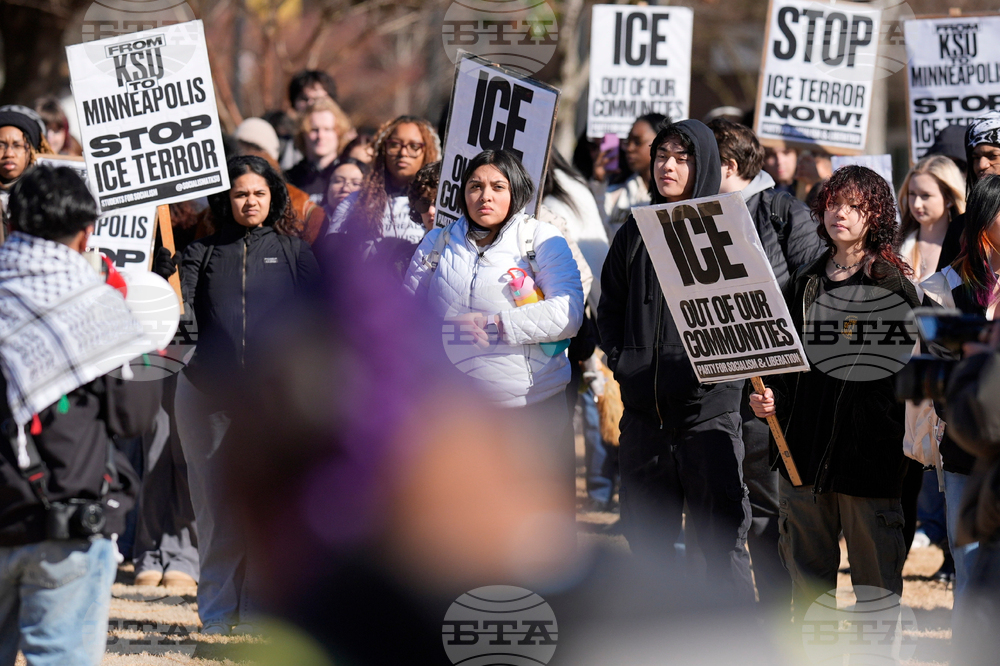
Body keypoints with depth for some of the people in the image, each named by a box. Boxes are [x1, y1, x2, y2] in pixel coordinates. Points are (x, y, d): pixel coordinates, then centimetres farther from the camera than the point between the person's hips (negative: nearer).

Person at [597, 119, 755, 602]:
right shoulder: (634, 232, 14)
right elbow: (609, 305, 19)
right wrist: (621, 360, 4)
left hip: (709, 403, -5)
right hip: (643, 403, 5)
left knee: (722, 533, -7)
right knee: (647, 534, 9)